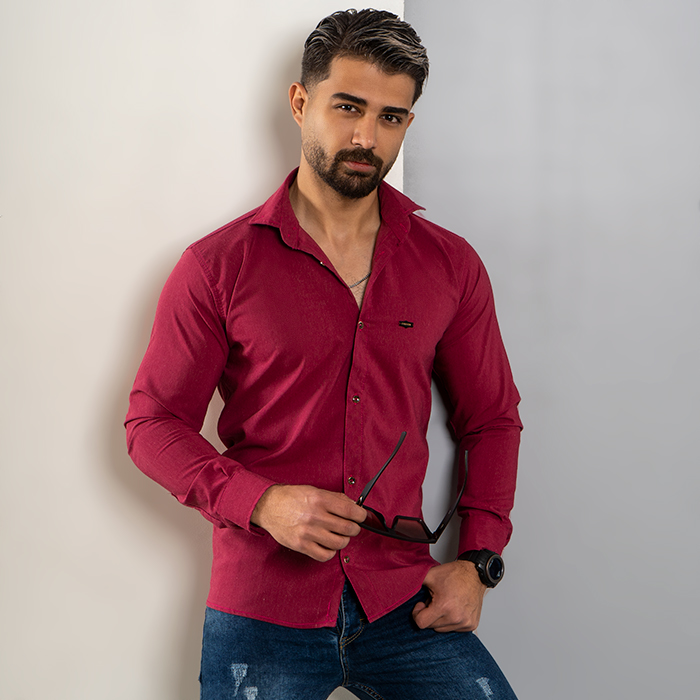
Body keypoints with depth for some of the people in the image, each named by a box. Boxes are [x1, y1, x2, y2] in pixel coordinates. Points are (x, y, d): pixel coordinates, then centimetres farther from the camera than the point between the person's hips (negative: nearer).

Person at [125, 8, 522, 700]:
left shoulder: (451, 265, 5)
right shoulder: (217, 266, -4)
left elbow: (490, 419, 12)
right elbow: (153, 422, -1)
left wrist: (477, 559, 1)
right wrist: (260, 502, -16)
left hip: (404, 608, 2)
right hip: (262, 613, -2)